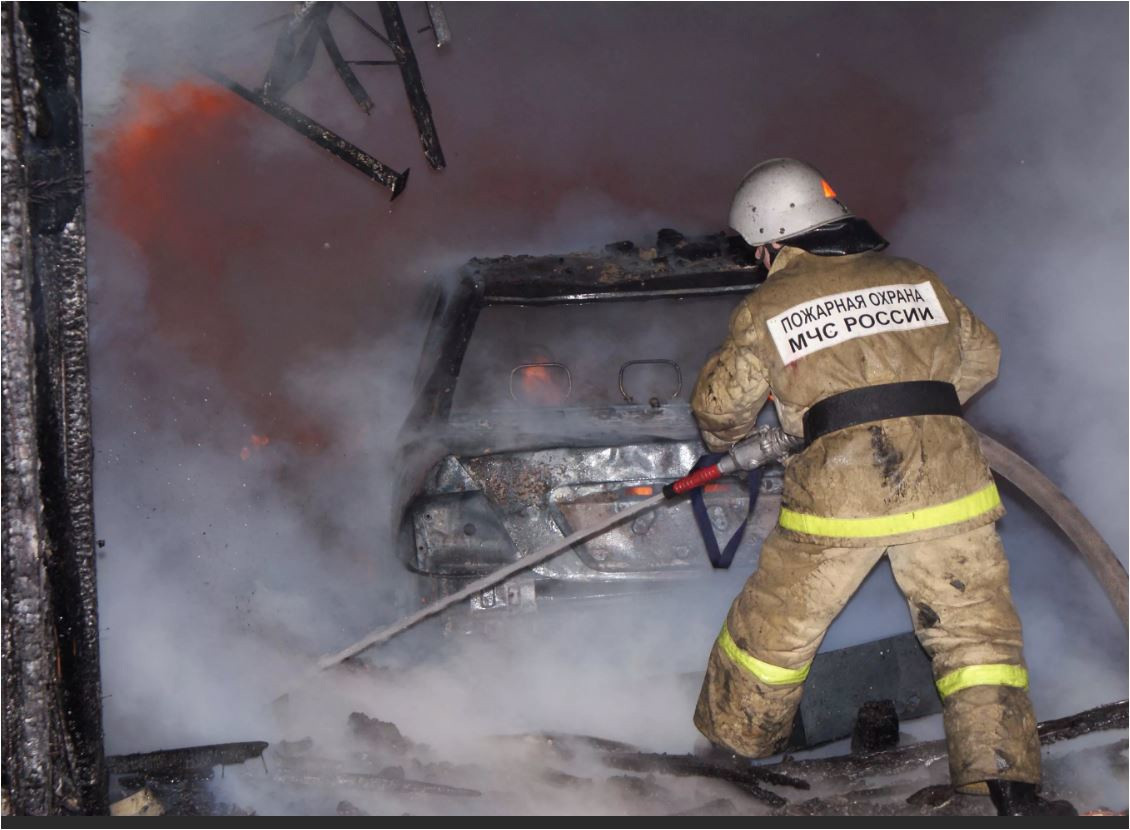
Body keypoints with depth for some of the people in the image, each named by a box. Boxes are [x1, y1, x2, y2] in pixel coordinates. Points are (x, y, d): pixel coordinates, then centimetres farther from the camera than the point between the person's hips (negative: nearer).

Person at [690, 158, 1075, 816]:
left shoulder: (767, 307, 5)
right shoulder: (916, 279, 14)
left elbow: (724, 405, 12)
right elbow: (981, 359, 25)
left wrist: (725, 437, 35)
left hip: (838, 490, -2)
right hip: (947, 476, 2)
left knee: (774, 630, 16)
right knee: (975, 630, 8)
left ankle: (733, 744, 31)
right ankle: (1010, 785, -1)